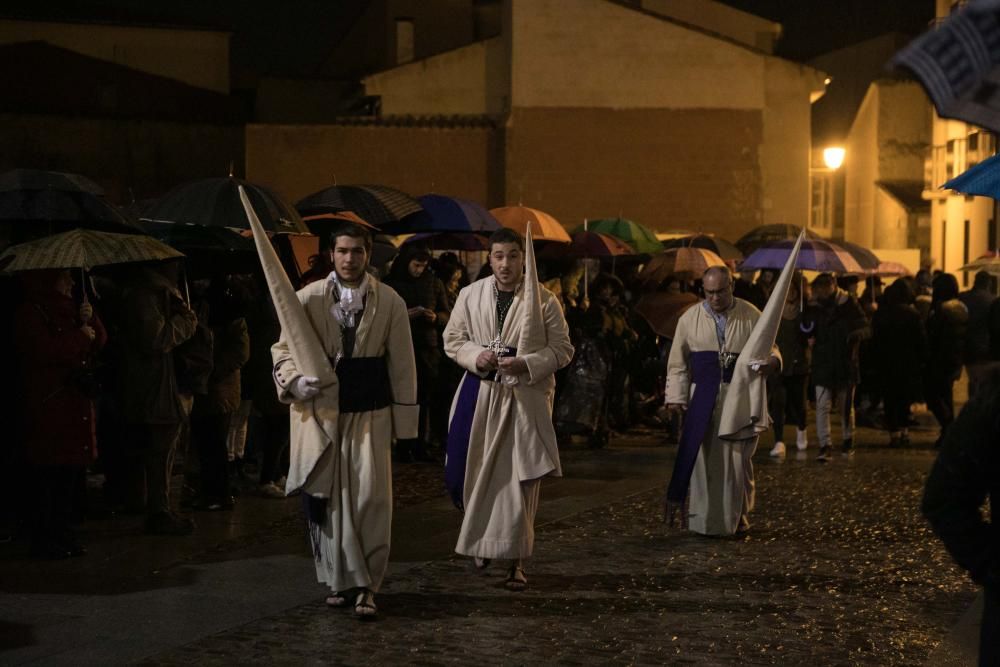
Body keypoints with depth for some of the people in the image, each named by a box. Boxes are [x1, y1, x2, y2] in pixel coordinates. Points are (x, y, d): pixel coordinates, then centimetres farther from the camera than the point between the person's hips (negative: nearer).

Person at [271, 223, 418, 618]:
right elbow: (283, 347, 6)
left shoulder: (390, 303, 1)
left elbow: (401, 365, 4)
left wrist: (403, 420, 4)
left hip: (369, 413, -1)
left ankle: (365, 585, 4)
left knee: (370, 496, -7)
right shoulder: (308, 298, 0)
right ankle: (341, 579, 20)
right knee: (328, 495, 6)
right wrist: (294, 381, -14)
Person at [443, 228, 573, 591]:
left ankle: (515, 560, 8)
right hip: (480, 394, 3)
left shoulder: (543, 301, -4)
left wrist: (525, 364, -18)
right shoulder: (470, 295, 4)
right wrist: (476, 356, -11)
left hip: (526, 396, -2)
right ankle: (480, 540, 32)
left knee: (519, 479, -2)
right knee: (473, 473, 6)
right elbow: (452, 339, 10)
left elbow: (562, 349, -2)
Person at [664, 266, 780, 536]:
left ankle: (738, 515, 15)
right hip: (703, 398, 0)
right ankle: (703, 518, 7)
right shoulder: (690, 319, 3)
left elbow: (770, 348, 6)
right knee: (704, 457, -1)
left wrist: (772, 362, -18)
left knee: (737, 458, 2)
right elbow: (678, 362, 8)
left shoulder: (751, 315, 1)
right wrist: (676, 397, 0)